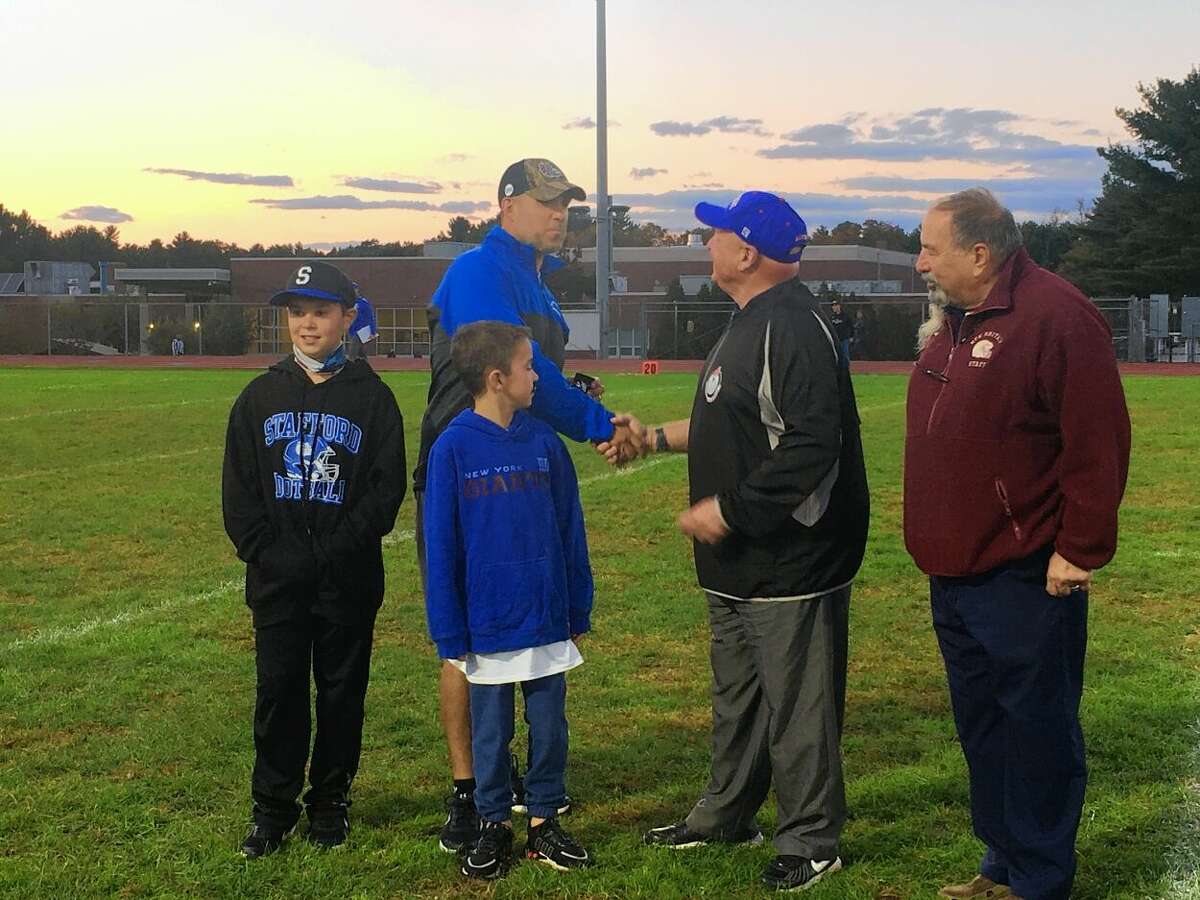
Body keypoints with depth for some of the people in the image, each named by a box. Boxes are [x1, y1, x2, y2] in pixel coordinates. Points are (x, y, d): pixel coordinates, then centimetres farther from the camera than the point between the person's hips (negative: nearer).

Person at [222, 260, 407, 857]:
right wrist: (264, 552, -8)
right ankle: (273, 807, 16)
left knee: (342, 689, 8)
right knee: (278, 689, 4)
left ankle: (330, 801, 22)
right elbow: (238, 488, 5)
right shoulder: (262, 395, 7)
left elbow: (388, 488, -5)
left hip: (348, 577, -1)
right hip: (277, 578, 2)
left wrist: (337, 548, -15)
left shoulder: (372, 397, 0)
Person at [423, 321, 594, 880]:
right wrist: (449, 635, -7)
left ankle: (544, 822, 26)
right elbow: (440, 548, -7)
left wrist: (579, 609, 7)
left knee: (550, 729, 11)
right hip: (487, 627, -3)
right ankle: (494, 826, 26)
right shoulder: (453, 449, -9)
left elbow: (570, 530, 7)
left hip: (548, 622, 3)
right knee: (490, 734, 11)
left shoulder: (543, 442, 0)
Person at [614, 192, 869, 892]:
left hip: (791, 564, -11)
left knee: (797, 703, 1)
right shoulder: (751, 322, 13)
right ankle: (726, 816, 35)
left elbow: (809, 449, -28)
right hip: (738, 564, 11)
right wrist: (654, 438, 25)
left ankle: (811, 841, 15)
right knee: (738, 695, 21)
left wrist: (728, 509, -23)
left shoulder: (793, 327, -21)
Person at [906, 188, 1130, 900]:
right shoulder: (952, 321, 13)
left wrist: (1080, 550, -17)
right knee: (982, 728, 17)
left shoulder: (1055, 316, -16)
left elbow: (1099, 443, -19)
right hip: (957, 570, 9)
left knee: (1037, 730, 2)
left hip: (1024, 576, -9)